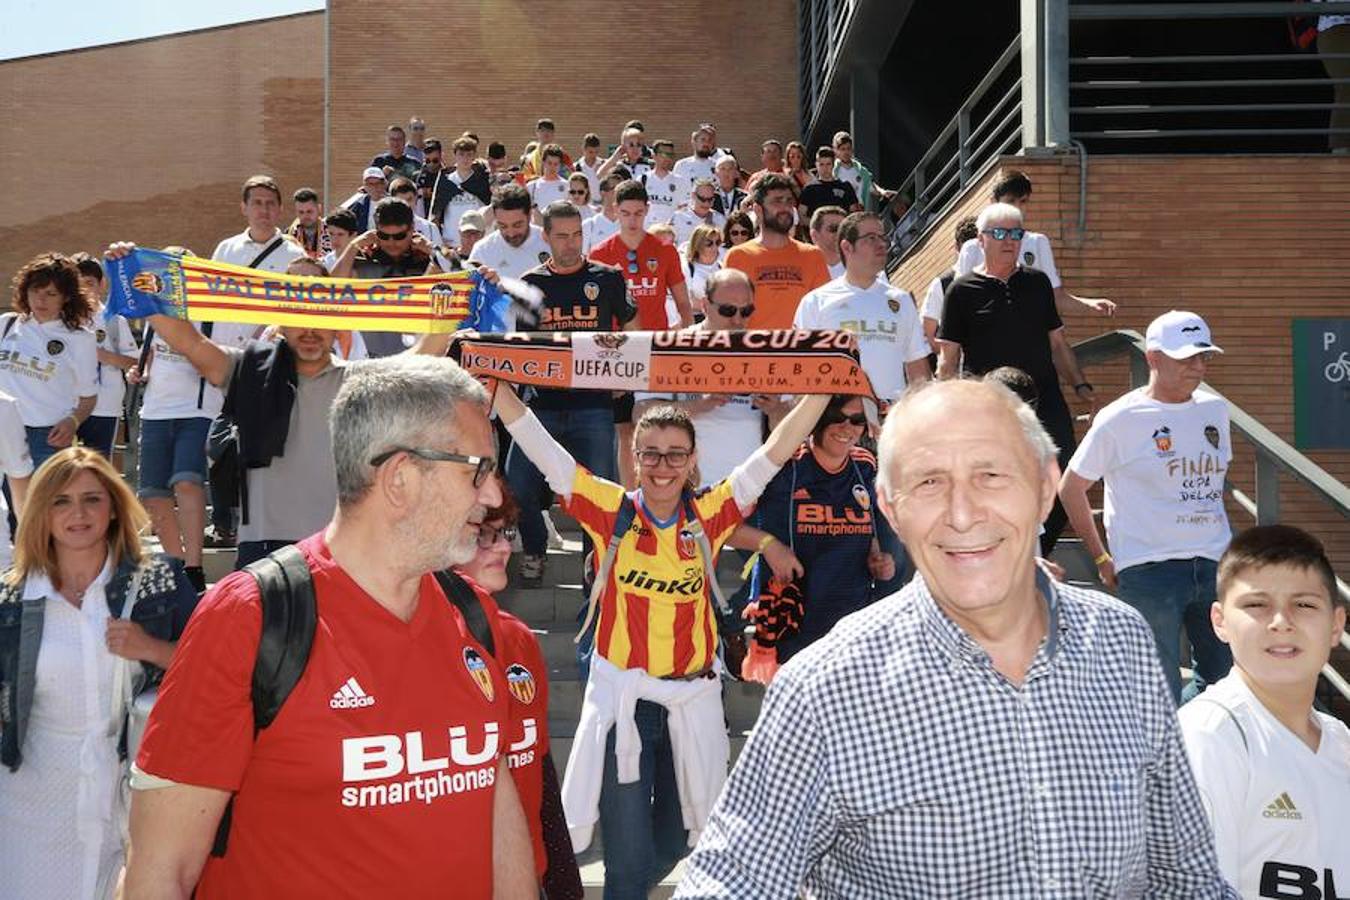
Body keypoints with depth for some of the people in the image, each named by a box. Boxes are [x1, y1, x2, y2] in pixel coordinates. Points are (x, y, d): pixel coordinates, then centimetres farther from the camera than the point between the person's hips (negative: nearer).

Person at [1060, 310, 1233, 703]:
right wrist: (1101, 559, 0)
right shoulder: (1120, 419, -7)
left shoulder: (1215, 409, 10)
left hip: (1215, 565, 6)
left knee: (1225, 680, 14)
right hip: (1149, 569, -6)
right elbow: (1070, 489, -1)